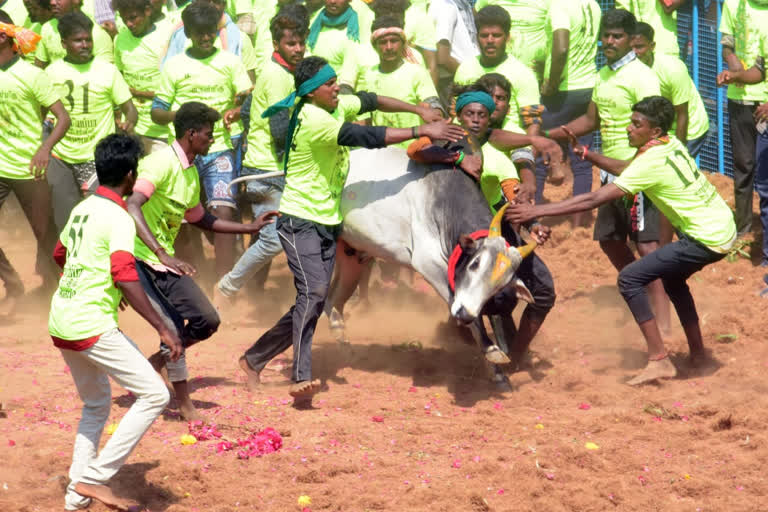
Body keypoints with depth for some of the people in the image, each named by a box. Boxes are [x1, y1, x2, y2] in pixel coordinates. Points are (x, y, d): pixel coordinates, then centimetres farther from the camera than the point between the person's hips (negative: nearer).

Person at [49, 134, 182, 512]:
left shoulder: (82, 209, 12)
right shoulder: (118, 218, -13)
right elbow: (126, 280, -23)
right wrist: (162, 329, -24)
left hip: (61, 324, 9)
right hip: (92, 327, -9)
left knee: (96, 405, 23)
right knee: (154, 395, -6)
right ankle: (95, 478, -9)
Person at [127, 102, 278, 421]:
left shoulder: (191, 174, 14)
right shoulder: (161, 164, -16)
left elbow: (199, 219, 30)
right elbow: (131, 207, -30)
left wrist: (250, 228, 31)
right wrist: (162, 254, -38)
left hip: (166, 261, 9)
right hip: (138, 259, -9)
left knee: (206, 321, 0)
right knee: (174, 327, -16)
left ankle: (150, 367, 17)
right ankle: (184, 403, 0)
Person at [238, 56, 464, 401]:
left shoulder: (336, 106, 5)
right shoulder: (313, 120, -21)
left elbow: (371, 101, 20)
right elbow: (367, 136, -25)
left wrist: (418, 110, 8)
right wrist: (422, 131, -22)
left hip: (328, 223, 9)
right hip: (300, 220, -9)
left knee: (313, 303, 4)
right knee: (313, 292, -24)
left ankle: (255, 359, 12)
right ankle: (301, 378, -30)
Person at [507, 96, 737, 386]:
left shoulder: (650, 163, -19)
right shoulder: (670, 144, 7)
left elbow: (593, 200, -22)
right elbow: (624, 168, 23)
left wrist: (536, 211, -21)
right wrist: (586, 154, 9)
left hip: (707, 240, -10)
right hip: (723, 229, 10)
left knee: (630, 279, -10)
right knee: (672, 277, 32)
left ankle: (659, 362, -12)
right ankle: (697, 353, 35)